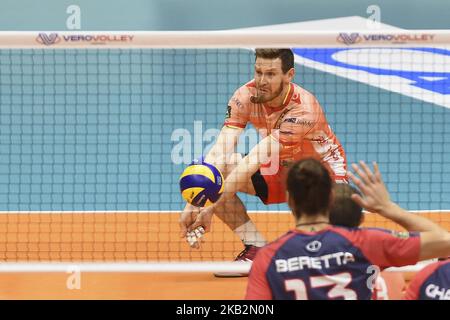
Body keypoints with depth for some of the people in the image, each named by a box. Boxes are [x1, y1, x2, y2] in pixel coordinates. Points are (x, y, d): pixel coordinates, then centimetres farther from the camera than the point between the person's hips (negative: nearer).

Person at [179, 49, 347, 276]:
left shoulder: (303, 109, -32)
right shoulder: (245, 96, -18)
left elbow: (255, 160, -38)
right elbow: (220, 153, -26)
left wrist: (212, 206, -42)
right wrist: (194, 204, -40)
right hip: (278, 171, 5)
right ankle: (256, 249, -10)